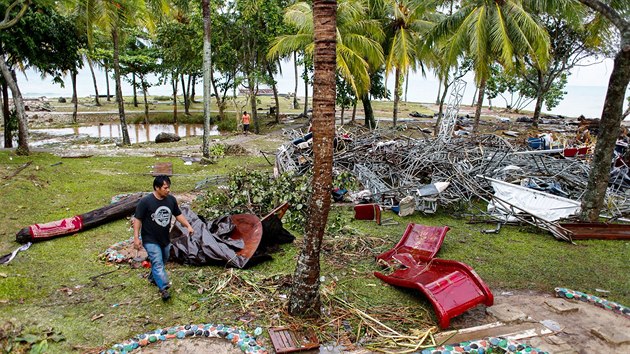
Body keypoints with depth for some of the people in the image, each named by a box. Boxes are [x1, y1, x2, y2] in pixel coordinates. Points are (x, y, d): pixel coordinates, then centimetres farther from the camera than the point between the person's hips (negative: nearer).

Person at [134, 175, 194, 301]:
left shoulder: (171, 200, -4)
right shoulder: (145, 202, -19)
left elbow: (178, 215, 7)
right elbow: (138, 219, -14)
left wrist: (188, 226, -3)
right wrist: (136, 237, -16)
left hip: (165, 239, 6)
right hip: (150, 240, -6)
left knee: (162, 261, 22)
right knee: (158, 263, -14)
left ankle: (153, 278, 46)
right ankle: (163, 288, -14)